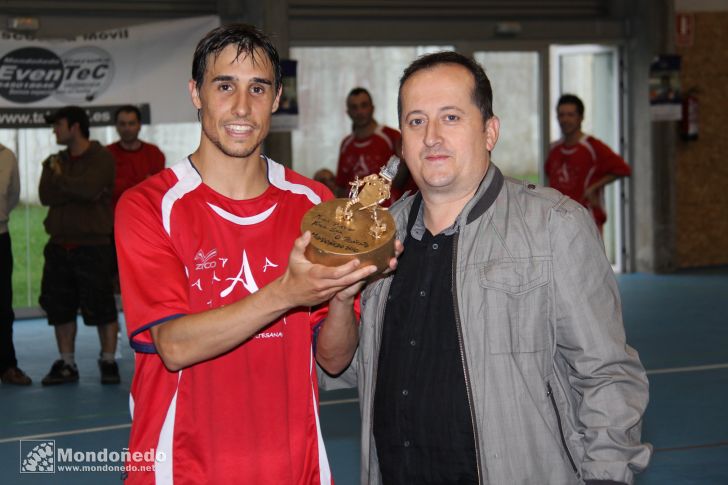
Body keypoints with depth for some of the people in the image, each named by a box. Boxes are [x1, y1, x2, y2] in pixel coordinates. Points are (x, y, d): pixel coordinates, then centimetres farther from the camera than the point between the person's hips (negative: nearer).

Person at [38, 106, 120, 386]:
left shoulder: (101, 158, -4)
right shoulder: (54, 162, 12)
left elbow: (89, 189, -21)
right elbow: (45, 195, -4)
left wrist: (60, 178, -5)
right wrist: (80, 191, -15)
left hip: (93, 246, -6)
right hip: (59, 246, 6)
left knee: (101, 307, -3)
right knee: (60, 308, 8)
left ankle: (108, 362, 9)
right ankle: (67, 365, 17)